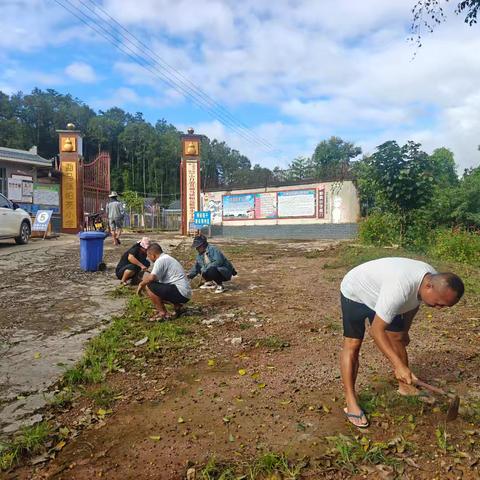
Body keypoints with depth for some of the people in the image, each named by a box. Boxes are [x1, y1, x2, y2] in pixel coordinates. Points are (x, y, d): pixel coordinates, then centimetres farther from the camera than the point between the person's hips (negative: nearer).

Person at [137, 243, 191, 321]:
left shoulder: (160, 260, -10)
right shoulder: (167, 258, 20)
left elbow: (152, 278, -23)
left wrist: (141, 284, -5)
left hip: (180, 292, -10)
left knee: (149, 286, -12)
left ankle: (162, 313, -7)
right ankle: (177, 306, 12)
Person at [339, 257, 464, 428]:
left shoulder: (433, 279, -17)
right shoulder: (400, 288, -44)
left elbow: (413, 305, 6)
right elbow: (376, 330, -38)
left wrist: (405, 330, 18)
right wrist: (398, 366, -39)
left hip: (380, 294, 8)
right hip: (354, 293, -7)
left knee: (398, 338, 6)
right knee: (352, 345, -11)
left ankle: (405, 387, 24)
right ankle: (351, 403, -7)